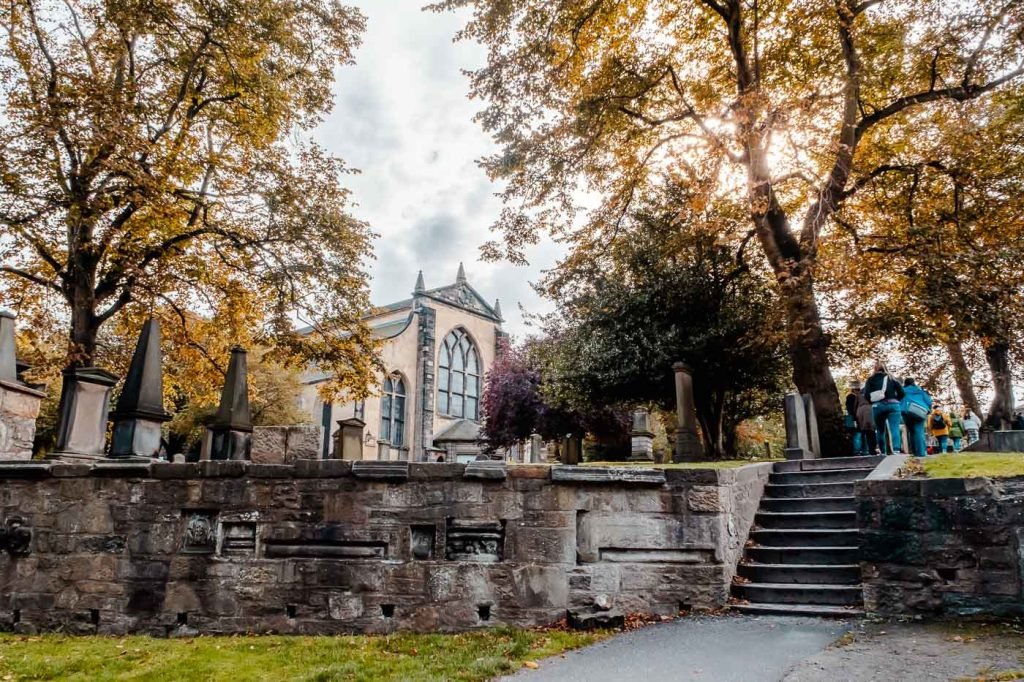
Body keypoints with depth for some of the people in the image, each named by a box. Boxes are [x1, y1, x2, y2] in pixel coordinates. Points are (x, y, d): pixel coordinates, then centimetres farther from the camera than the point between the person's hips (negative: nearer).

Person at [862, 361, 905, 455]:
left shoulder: (870, 379, 12)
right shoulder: (891, 378, 16)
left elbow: (866, 394, -1)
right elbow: (901, 392, 7)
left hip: (877, 406, 0)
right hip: (892, 404, 0)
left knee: (880, 430, 12)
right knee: (894, 428, -11)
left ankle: (883, 452, 13)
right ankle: (895, 450, -28)